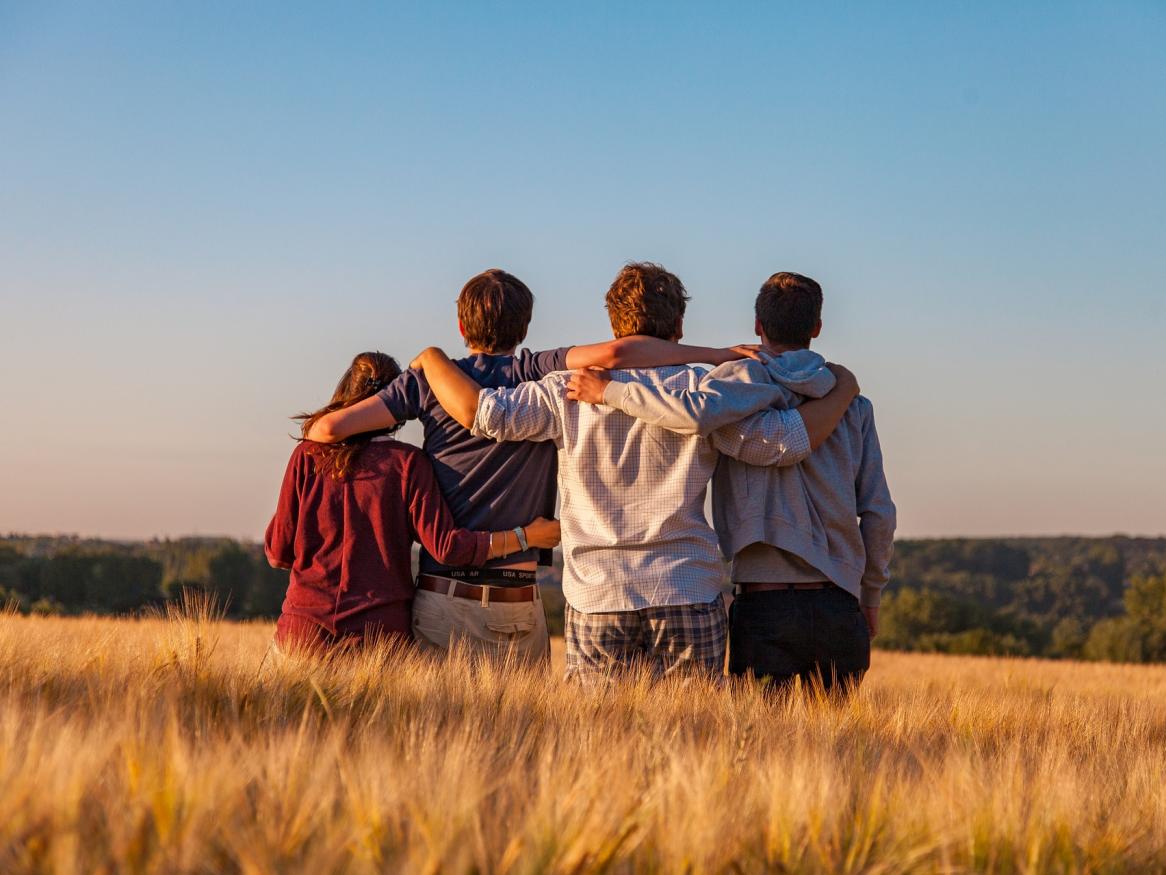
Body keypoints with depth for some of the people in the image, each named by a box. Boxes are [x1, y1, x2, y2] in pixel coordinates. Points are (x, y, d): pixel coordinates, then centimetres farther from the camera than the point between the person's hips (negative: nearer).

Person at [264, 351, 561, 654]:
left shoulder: (307, 455, 3)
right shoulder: (407, 462, -2)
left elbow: (278, 551, 5)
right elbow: (445, 545, -9)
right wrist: (526, 536, 0)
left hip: (304, 627, 1)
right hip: (380, 631, -1)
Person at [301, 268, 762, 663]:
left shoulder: (430, 378, 3)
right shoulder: (539, 375, -1)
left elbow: (330, 427, -1)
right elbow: (613, 353, -18)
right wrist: (716, 354, -11)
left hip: (443, 598, 1)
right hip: (518, 605, -1)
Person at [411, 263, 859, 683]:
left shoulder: (570, 391, 0)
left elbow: (480, 411, -6)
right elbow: (789, 440, -2)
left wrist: (431, 357, 13)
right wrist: (841, 393, 15)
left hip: (596, 599, 1)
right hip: (689, 600, 0)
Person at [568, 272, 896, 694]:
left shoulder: (744, 378, -2)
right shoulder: (853, 404, 9)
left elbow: (699, 412, -26)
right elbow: (879, 513, 8)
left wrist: (609, 391, -14)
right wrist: (871, 598, 19)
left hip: (765, 604, -3)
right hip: (838, 607, 3)